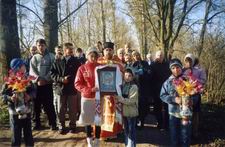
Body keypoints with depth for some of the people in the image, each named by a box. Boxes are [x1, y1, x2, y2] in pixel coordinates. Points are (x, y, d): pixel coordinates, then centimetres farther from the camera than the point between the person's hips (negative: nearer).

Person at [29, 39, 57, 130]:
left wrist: (45, 79, -14)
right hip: (36, 84, 2)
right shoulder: (34, 58, 10)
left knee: (49, 104, -1)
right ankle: (37, 123, 19)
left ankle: (52, 123, 9)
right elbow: (32, 71, 2)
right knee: (37, 104, 7)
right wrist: (38, 78, -15)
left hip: (47, 84, -2)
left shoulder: (51, 56, 5)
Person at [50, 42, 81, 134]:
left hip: (72, 88, 0)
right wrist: (61, 79, -12)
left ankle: (72, 126, 21)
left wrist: (71, 79, -11)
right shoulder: (57, 61, 2)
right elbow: (52, 73, 2)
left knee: (73, 109, 6)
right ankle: (61, 126, 22)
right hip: (61, 88, 1)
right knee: (61, 110, 8)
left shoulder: (76, 61, 2)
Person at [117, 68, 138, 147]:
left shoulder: (134, 87, -13)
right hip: (124, 112, 6)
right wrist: (117, 99, -8)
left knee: (131, 131, 1)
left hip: (131, 112, -6)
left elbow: (132, 100, -20)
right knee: (126, 130, 18)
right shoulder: (122, 85, 5)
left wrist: (120, 99, -25)